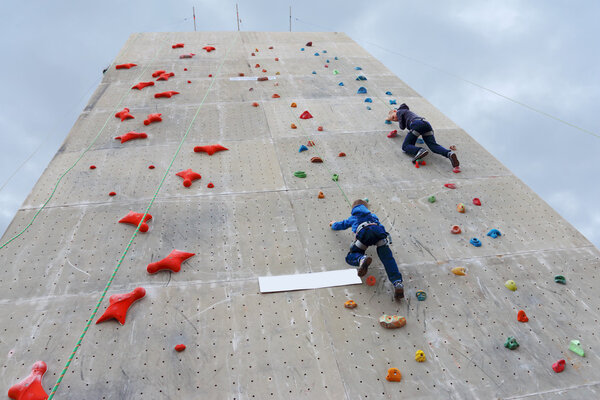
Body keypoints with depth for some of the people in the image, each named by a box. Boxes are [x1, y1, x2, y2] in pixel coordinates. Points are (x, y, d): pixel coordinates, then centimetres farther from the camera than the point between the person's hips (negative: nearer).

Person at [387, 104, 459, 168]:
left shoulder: (399, 112, 20)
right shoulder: (408, 112, 42)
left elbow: (402, 127, 13)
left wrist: (400, 121, 36)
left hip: (417, 124, -7)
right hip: (426, 123, 7)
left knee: (405, 146, -9)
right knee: (434, 145, -10)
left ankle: (420, 151, -40)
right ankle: (449, 154, -38)